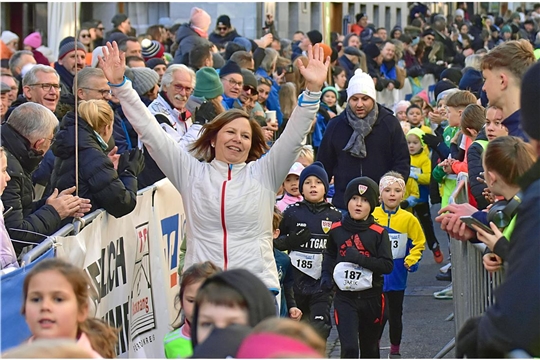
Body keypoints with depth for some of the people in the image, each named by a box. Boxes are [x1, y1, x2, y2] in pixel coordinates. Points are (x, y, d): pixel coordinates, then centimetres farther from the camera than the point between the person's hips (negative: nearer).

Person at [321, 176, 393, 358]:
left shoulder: (378, 233, -5)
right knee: (349, 348, -14)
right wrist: (326, 275, 3)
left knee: (370, 348, 16)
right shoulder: (336, 230, 1)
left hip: (371, 298, 0)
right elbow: (329, 255, 19)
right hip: (345, 297, 0)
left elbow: (387, 265, -12)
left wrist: (360, 259, -23)